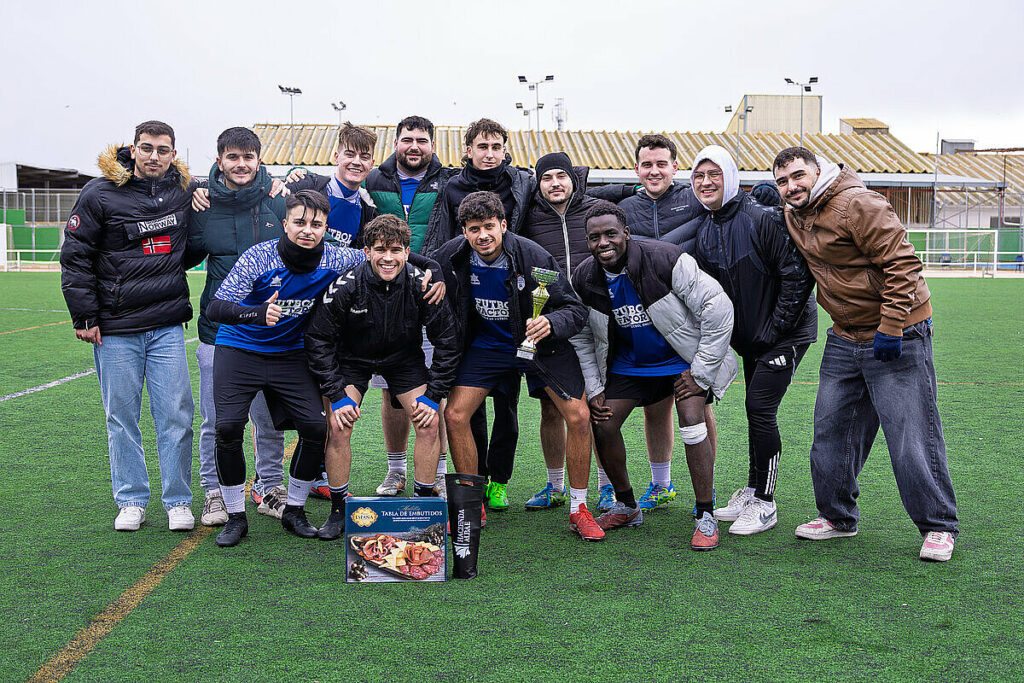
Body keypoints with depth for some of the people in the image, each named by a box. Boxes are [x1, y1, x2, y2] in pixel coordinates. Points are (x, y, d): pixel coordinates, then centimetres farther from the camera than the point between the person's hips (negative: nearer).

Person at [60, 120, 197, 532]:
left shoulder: (184, 191, 7)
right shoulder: (100, 194, -4)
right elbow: (75, 256, -1)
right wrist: (84, 317, -4)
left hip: (168, 327, 2)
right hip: (115, 330, -2)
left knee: (176, 415, 1)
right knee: (122, 417, 5)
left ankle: (178, 501, 12)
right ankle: (131, 500, 18)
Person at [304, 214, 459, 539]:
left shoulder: (422, 285, -23)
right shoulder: (345, 286, -27)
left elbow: (448, 341, -12)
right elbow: (318, 340, -16)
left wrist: (434, 395, -15)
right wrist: (335, 396, -20)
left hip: (404, 358, 1)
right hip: (352, 358, -1)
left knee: (430, 423, -11)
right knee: (338, 424, -17)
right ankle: (339, 510, 0)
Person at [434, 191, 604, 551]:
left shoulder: (533, 256, -23)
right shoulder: (453, 256, -14)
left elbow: (576, 309, -20)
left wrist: (551, 324, -38)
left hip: (540, 342, -2)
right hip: (486, 344, 2)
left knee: (579, 417, -13)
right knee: (454, 415, -11)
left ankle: (578, 509, 6)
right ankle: (470, 507, 9)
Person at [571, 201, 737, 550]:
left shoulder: (664, 259, -26)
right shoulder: (584, 279, -11)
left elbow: (719, 308, -22)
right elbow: (581, 337, 6)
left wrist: (701, 372, -18)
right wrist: (593, 388, -1)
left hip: (683, 359, -4)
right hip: (628, 362, 5)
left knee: (691, 423, -23)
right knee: (601, 425, -5)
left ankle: (706, 517, -8)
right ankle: (626, 507, 17)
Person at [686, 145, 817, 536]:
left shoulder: (762, 219, -20)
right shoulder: (703, 231, 2)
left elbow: (797, 275, -21)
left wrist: (774, 328, -19)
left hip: (785, 332, -7)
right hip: (748, 337, 7)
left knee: (760, 408, -11)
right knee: (756, 411, 14)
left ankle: (764, 503, 0)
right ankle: (752, 492, 26)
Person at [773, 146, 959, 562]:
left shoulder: (857, 205, -18)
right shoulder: (793, 216, 8)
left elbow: (902, 264, -21)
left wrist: (890, 329, -23)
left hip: (897, 336, -8)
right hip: (844, 338, 8)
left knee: (911, 435, -4)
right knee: (832, 430, 10)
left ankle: (938, 526, 10)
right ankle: (837, 516, 25)